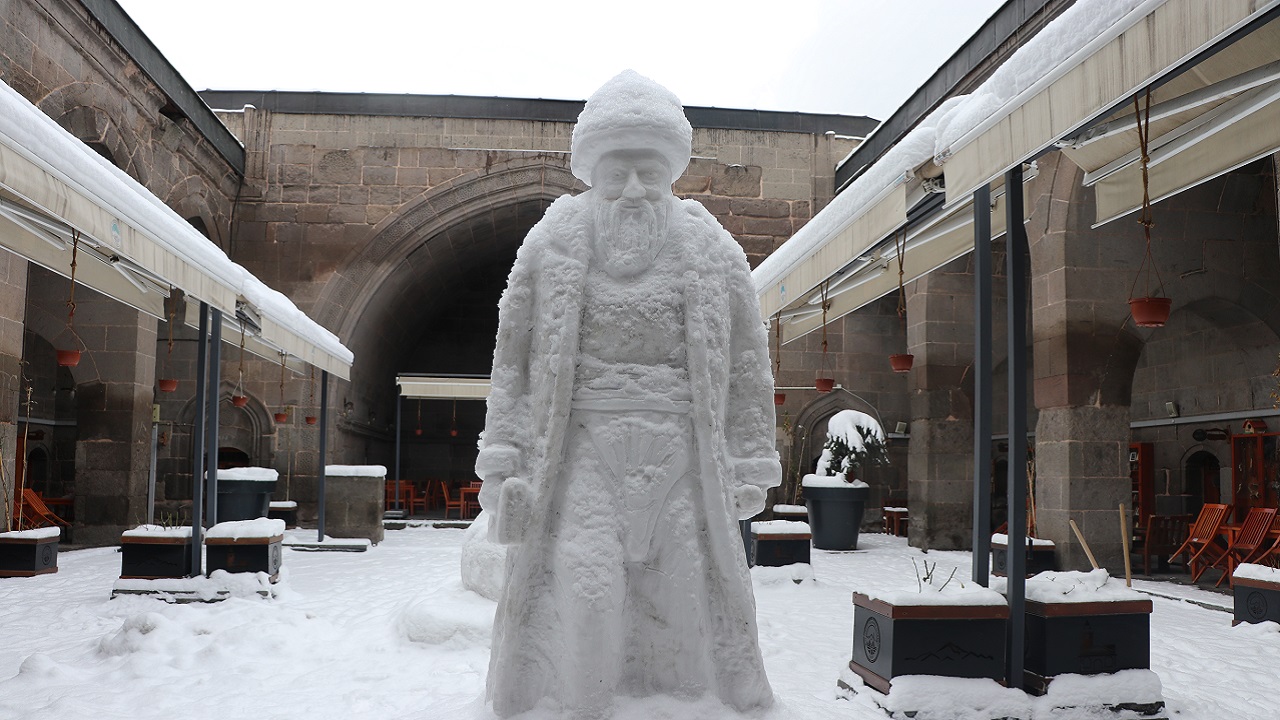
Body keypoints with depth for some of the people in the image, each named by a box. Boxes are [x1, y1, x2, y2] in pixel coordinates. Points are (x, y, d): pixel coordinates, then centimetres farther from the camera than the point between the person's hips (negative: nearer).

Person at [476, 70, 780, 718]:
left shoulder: (710, 250, 6)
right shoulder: (553, 244, 4)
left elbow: (746, 366, 8)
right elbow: (513, 359, 4)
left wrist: (749, 467, 6)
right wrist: (503, 464, 0)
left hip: (681, 452, 1)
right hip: (582, 448, -1)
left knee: (688, 598, 4)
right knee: (586, 591, -11)